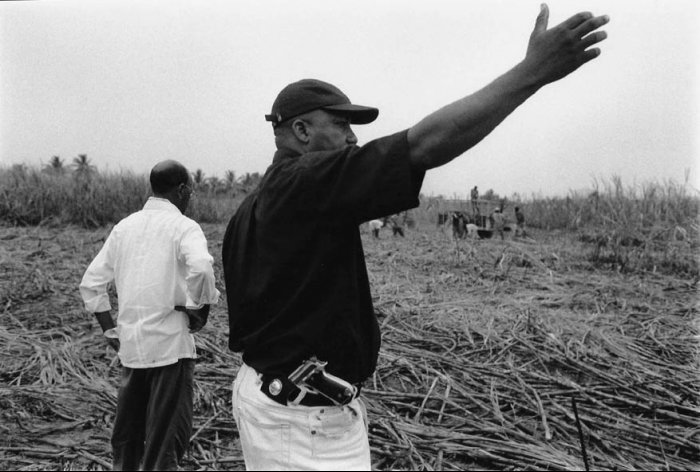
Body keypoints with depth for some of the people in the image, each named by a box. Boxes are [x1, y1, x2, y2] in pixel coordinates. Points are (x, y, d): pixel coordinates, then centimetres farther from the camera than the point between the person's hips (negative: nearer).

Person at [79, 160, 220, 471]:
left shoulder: (124, 226, 11)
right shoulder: (183, 226, -8)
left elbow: (91, 284, 11)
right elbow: (200, 268, -29)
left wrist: (110, 330, 16)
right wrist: (200, 309, -12)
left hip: (130, 344, 6)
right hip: (170, 342, -6)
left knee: (127, 429, 20)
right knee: (169, 434, 4)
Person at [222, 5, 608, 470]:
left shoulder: (251, 208, 10)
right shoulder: (308, 183, -20)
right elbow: (425, 144, -28)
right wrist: (533, 70, -23)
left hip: (264, 390, 10)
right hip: (304, 418, -10)